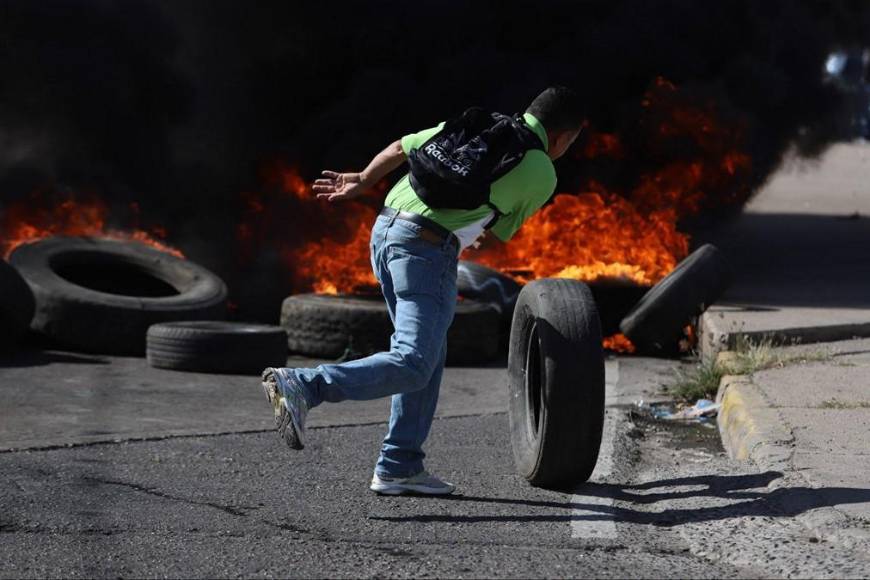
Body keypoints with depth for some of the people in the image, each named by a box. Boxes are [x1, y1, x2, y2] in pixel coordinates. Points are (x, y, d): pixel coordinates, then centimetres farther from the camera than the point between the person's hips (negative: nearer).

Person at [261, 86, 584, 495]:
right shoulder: (542, 175, 4)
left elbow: (401, 147, 16)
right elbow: (501, 233, 17)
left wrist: (361, 181, 32)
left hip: (385, 230, 8)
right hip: (428, 249, -8)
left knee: (428, 352, 17)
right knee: (411, 365, -12)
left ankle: (399, 467, 16)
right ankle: (301, 387, -28)